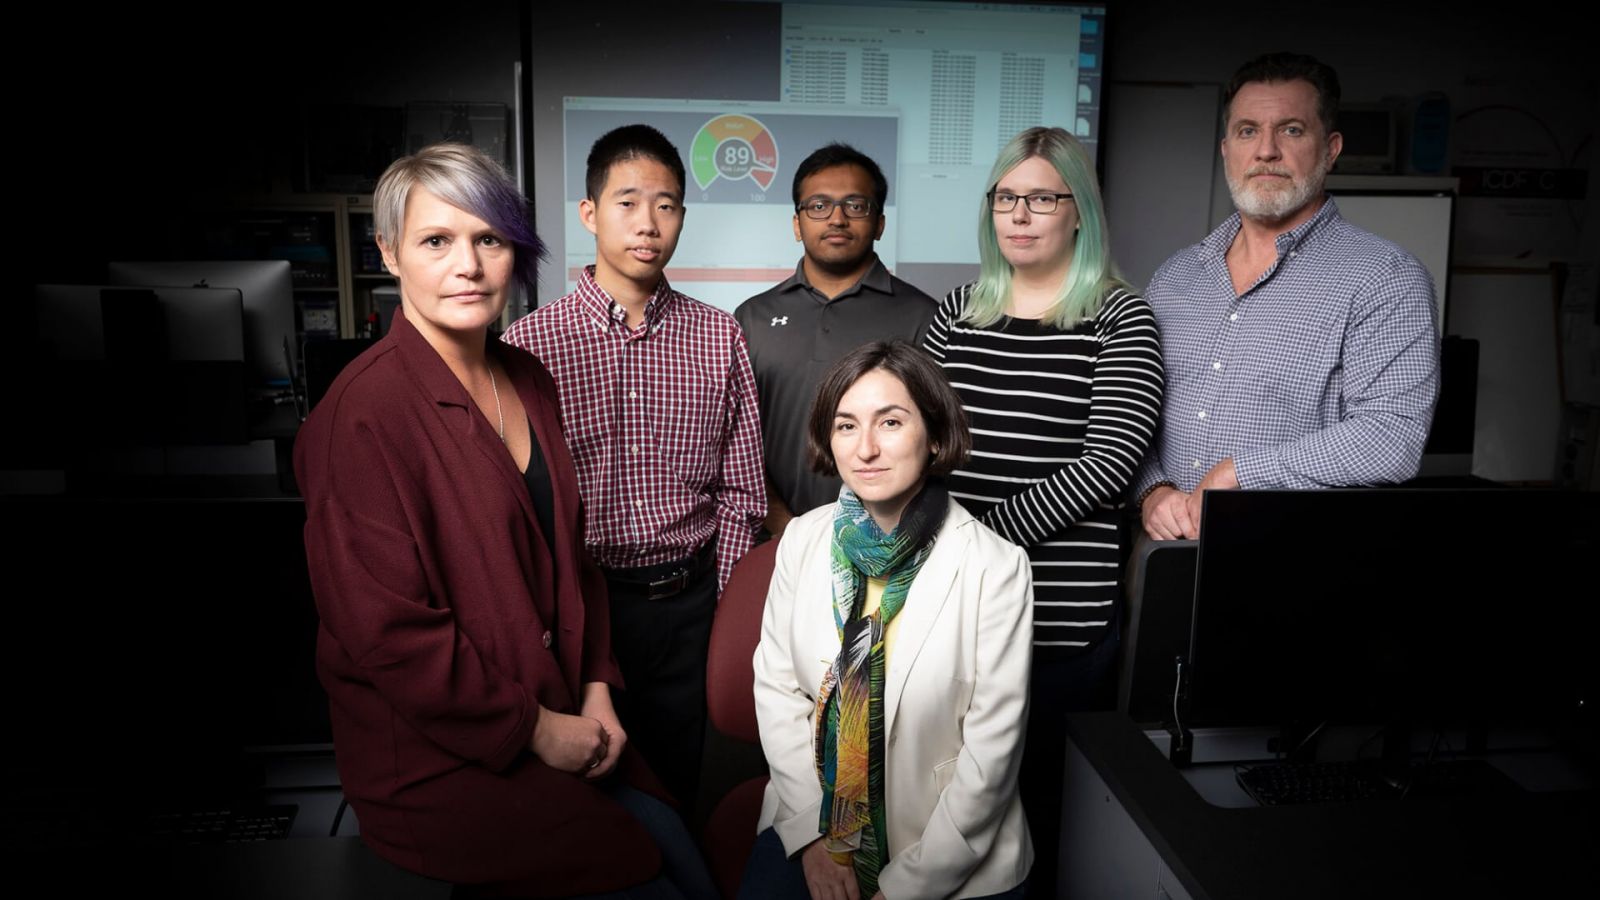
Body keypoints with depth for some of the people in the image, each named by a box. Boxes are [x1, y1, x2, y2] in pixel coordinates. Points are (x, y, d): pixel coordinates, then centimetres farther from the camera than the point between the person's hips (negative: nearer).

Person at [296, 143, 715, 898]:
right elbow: (387, 630, -20)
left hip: (560, 720, 7)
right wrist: (534, 728, -14)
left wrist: (596, 689, 2)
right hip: (432, 760, -7)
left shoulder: (527, 381, 5)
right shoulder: (365, 410, -18)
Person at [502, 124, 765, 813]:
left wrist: (725, 612, 3)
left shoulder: (719, 338, 2)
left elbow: (740, 490, 6)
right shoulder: (530, 342, -6)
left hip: (690, 605, 2)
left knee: (675, 783, 16)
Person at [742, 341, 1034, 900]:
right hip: (812, 822, 2)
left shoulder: (996, 567, -15)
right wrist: (810, 834, -7)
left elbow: (992, 748, -13)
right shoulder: (804, 538, -3)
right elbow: (776, 686, 0)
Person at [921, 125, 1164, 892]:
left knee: (1044, 795, 8)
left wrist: (987, 538, -15)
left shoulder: (1118, 317, -2)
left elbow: (1107, 460, -12)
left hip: (1066, 616, -4)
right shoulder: (959, 309, 11)